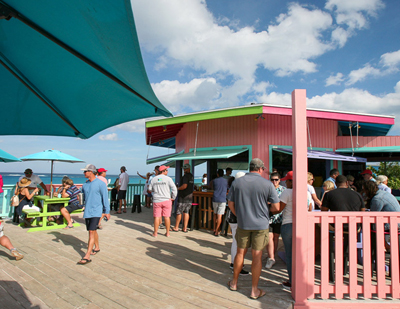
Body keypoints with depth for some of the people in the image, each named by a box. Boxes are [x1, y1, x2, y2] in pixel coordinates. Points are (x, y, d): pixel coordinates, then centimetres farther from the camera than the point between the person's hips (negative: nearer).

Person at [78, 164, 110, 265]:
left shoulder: (100, 184, -10)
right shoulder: (85, 184, 10)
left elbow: (105, 198, -7)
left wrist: (107, 211, -6)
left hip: (96, 211, -7)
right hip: (87, 211, 7)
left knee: (91, 232, -12)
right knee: (93, 231, 19)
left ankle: (87, 256, -12)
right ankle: (97, 247, 39)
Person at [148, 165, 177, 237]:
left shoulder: (153, 179, 4)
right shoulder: (168, 179, -6)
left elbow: (150, 189, 10)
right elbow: (174, 189, -10)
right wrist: (173, 198, 1)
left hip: (157, 201, 2)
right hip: (166, 200, -2)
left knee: (157, 217, 6)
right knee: (167, 217, 6)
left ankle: (155, 233, 12)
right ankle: (167, 233, 13)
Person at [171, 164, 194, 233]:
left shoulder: (185, 176, -12)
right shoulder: (192, 176, 15)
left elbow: (184, 186, -23)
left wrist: (178, 188, -7)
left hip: (183, 197, -8)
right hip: (190, 197, 8)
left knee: (179, 212, 2)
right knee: (186, 212, 8)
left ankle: (176, 227, 10)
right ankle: (185, 228, 9)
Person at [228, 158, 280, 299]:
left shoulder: (237, 182, -3)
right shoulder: (267, 184, -10)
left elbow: (231, 204, 3)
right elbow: (276, 206, -6)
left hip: (242, 224, 2)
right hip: (261, 224, -2)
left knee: (240, 253, 16)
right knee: (257, 256, 6)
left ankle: (234, 283, 31)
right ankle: (254, 290, 17)